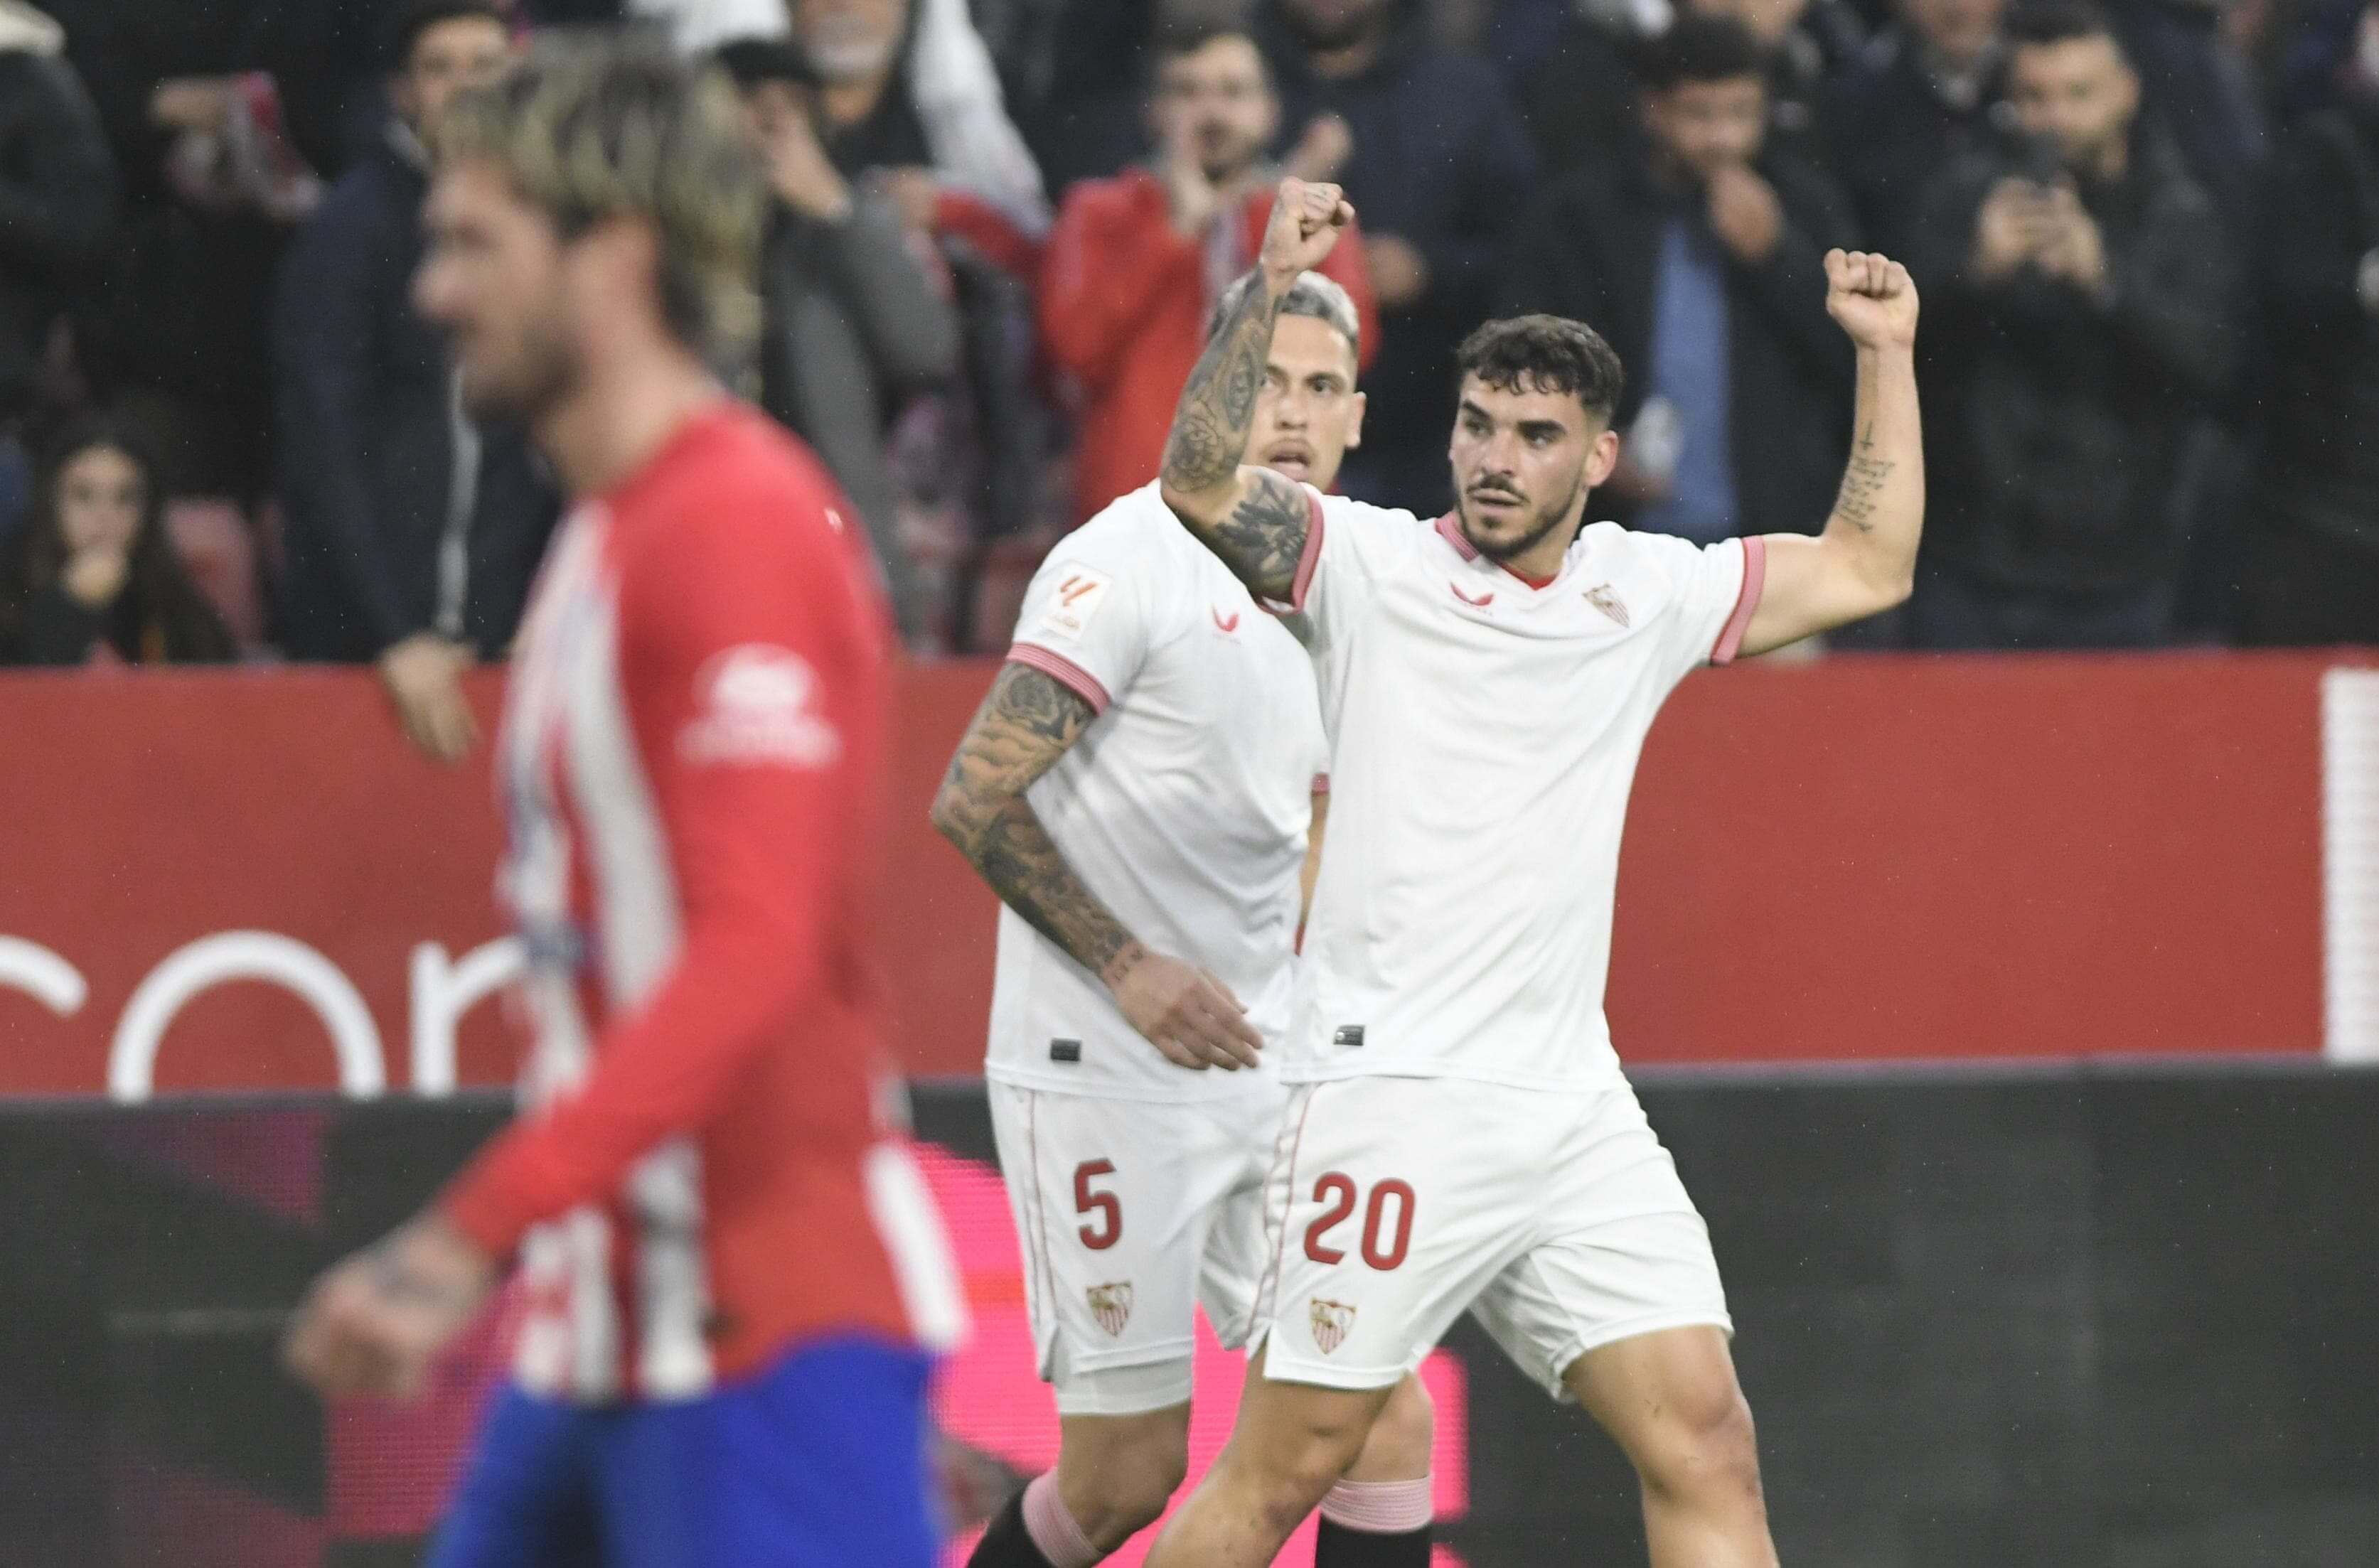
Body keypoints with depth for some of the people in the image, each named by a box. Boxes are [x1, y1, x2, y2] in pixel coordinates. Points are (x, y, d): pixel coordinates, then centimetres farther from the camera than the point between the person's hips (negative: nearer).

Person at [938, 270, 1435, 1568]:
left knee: (1385, 1421, -5)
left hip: (1266, 1071, 7)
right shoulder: (1130, 561, -10)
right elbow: (974, 799, -15)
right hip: (1101, 1082, -7)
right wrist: (1129, 968, -19)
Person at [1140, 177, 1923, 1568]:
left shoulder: (1645, 592, 13)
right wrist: (1273, 291, -25)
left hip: (1576, 1112, 5)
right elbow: (1201, 484, -17)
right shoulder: (1372, 565, -1)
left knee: (1706, 1444, -3)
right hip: (1392, 1093, -5)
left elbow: (1868, 567, 21)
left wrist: (1888, 355, 15)